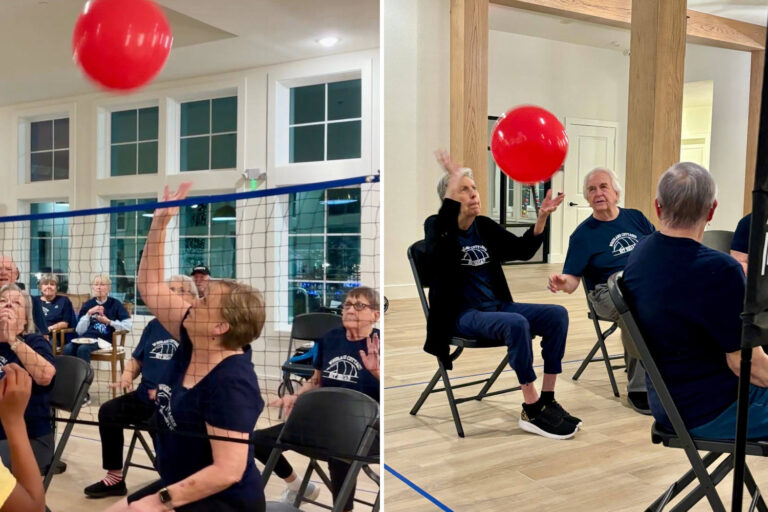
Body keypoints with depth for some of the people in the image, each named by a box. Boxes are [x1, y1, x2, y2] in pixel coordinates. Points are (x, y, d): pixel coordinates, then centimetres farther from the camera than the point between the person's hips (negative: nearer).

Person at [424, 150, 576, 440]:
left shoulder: (485, 227, 12)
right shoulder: (437, 226, -5)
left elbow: (523, 250, 10)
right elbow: (438, 251, -30)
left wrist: (542, 217, -7)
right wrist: (453, 182, -34)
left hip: (496, 305, 7)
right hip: (462, 314, -6)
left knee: (557, 315, -12)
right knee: (517, 324, -33)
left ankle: (547, 399, -8)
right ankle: (531, 410, -20)